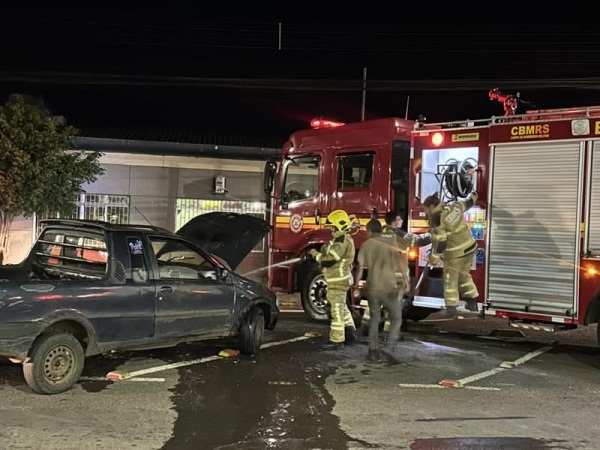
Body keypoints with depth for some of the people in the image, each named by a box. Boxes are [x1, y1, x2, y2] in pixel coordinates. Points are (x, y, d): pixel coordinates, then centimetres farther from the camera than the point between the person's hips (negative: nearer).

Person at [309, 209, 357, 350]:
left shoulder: (342, 240, -19)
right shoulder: (343, 239, 15)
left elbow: (330, 260, -24)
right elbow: (334, 256, 18)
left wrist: (317, 255, -10)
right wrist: (320, 253, 3)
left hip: (338, 281, -11)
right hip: (339, 280, 11)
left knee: (337, 310, -6)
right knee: (342, 307, 20)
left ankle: (336, 340, -2)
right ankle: (350, 333, 29)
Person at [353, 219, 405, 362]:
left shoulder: (366, 245, 6)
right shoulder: (390, 243, 1)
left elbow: (360, 267, 7)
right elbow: (400, 260, -14)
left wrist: (356, 283, 22)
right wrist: (405, 279, -11)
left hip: (372, 288, 2)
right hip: (389, 287, -2)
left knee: (374, 318, 17)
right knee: (396, 317, 14)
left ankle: (373, 350, 13)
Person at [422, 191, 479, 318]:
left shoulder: (436, 220, -22)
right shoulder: (454, 206, -2)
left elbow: (439, 242, -22)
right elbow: (468, 203, 18)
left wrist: (434, 257, -10)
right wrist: (473, 196, 39)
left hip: (454, 254, -7)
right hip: (469, 247, 7)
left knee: (450, 281, 9)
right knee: (464, 275, 25)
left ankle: (451, 309, 10)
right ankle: (472, 302, 30)